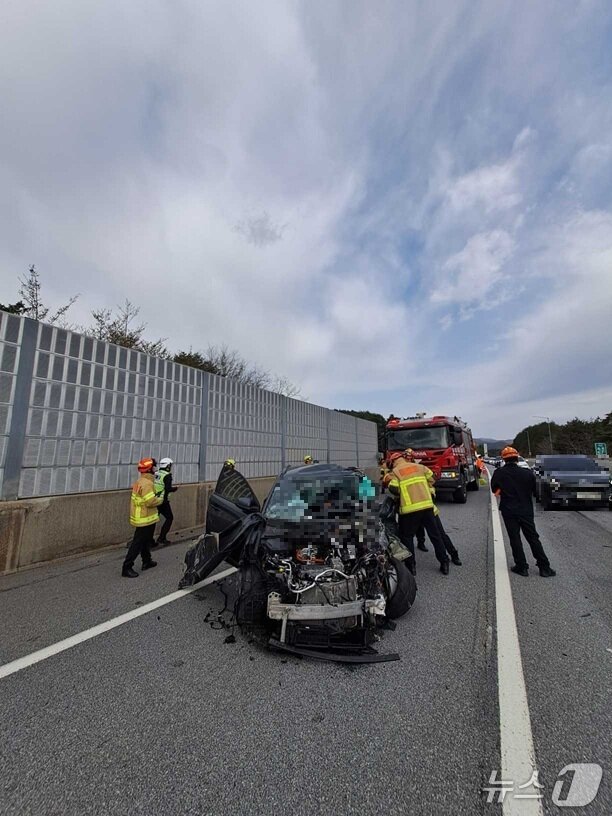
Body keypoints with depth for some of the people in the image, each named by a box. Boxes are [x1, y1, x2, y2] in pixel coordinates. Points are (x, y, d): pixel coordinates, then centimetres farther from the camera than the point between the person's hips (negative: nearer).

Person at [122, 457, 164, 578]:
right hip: (145, 519, -10)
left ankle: (147, 561, 34)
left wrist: (155, 496, 7)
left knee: (145, 541, 22)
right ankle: (127, 567, 6)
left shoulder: (140, 481, 9)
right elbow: (150, 501, -27)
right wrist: (160, 499, -11)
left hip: (142, 518, 11)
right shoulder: (147, 483, -23)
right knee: (138, 543, -1)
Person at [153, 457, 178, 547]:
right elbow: (168, 489, -20)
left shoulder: (156, 474, 8)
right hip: (162, 501, -7)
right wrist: (175, 488, -2)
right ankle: (161, 539, 6)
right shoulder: (167, 475, -12)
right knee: (169, 518, 8)